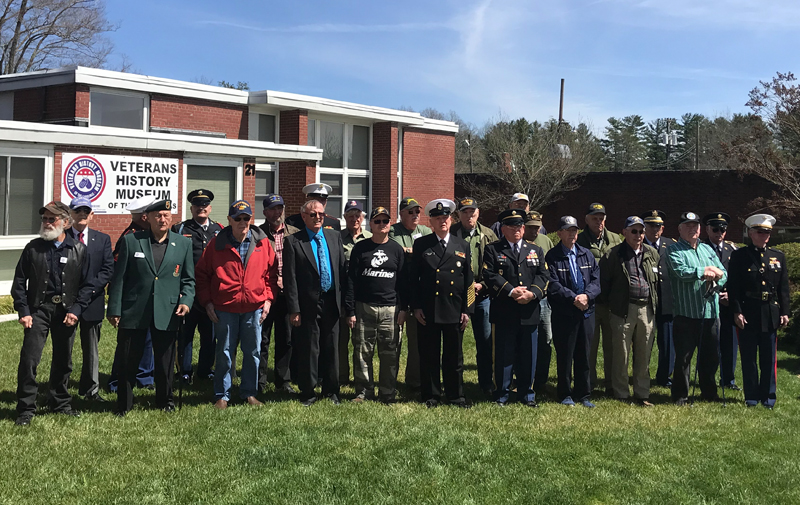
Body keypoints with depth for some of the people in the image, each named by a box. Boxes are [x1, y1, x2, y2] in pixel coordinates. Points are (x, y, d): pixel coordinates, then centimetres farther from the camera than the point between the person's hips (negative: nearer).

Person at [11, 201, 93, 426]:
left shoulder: (79, 250, 1)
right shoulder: (33, 248, 2)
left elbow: (87, 285, 2)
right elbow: (19, 282, 4)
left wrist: (76, 310, -9)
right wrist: (23, 311, -5)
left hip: (66, 312, 1)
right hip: (38, 309, -1)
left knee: (63, 361, 12)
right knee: (29, 359, -8)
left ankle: (60, 403, 29)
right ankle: (26, 408, 3)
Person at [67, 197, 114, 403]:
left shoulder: (102, 239, 8)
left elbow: (108, 269, 1)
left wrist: (90, 286, -13)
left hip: (92, 300, 2)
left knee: (91, 349, 10)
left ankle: (90, 390, 19)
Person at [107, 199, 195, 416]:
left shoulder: (183, 244, 7)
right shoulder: (131, 241, 2)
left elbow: (188, 279, 10)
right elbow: (119, 278, 3)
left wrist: (186, 301, -7)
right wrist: (114, 309, 0)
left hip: (167, 314, 1)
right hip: (134, 312, -1)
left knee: (165, 362, 10)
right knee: (128, 361, 6)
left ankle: (165, 401, 28)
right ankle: (124, 405, 21)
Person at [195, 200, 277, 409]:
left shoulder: (262, 242, 2)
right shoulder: (217, 243, -2)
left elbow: (271, 271, 8)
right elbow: (201, 274, 4)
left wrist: (268, 299, 1)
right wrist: (207, 302, -2)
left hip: (254, 307, 1)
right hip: (224, 308, -1)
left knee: (252, 352, 9)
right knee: (224, 352, 6)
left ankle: (249, 393, 22)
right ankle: (222, 395, 17)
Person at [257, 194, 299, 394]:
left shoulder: (294, 233, 8)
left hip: (287, 293, 2)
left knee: (286, 339, 9)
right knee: (262, 339, 3)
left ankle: (283, 381, 21)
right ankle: (259, 382, 13)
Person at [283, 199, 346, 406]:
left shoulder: (335, 236, 9)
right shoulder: (293, 241, -4)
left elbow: (342, 269, 9)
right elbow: (290, 278, -7)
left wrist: (343, 300, 3)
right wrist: (294, 309, -11)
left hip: (332, 301, 4)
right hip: (309, 304, -3)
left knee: (331, 348, 11)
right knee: (308, 350, 4)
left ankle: (331, 391, 23)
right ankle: (308, 392, 17)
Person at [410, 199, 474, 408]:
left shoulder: (462, 246, 9)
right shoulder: (421, 245, 4)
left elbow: (469, 281, 8)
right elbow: (413, 278, 3)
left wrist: (467, 310, 2)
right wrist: (416, 307, -3)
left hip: (454, 311, 1)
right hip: (428, 311, -1)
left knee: (454, 357, 8)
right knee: (429, 356, 4)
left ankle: (456, 396, 19)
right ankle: (431, 396, 15)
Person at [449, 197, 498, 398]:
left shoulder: (488, 236, 7)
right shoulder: (450, 234, 0)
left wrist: (482, 285, -6)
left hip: (482, 296, 2)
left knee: (485, 341, 5)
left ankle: (486, 384, 16)